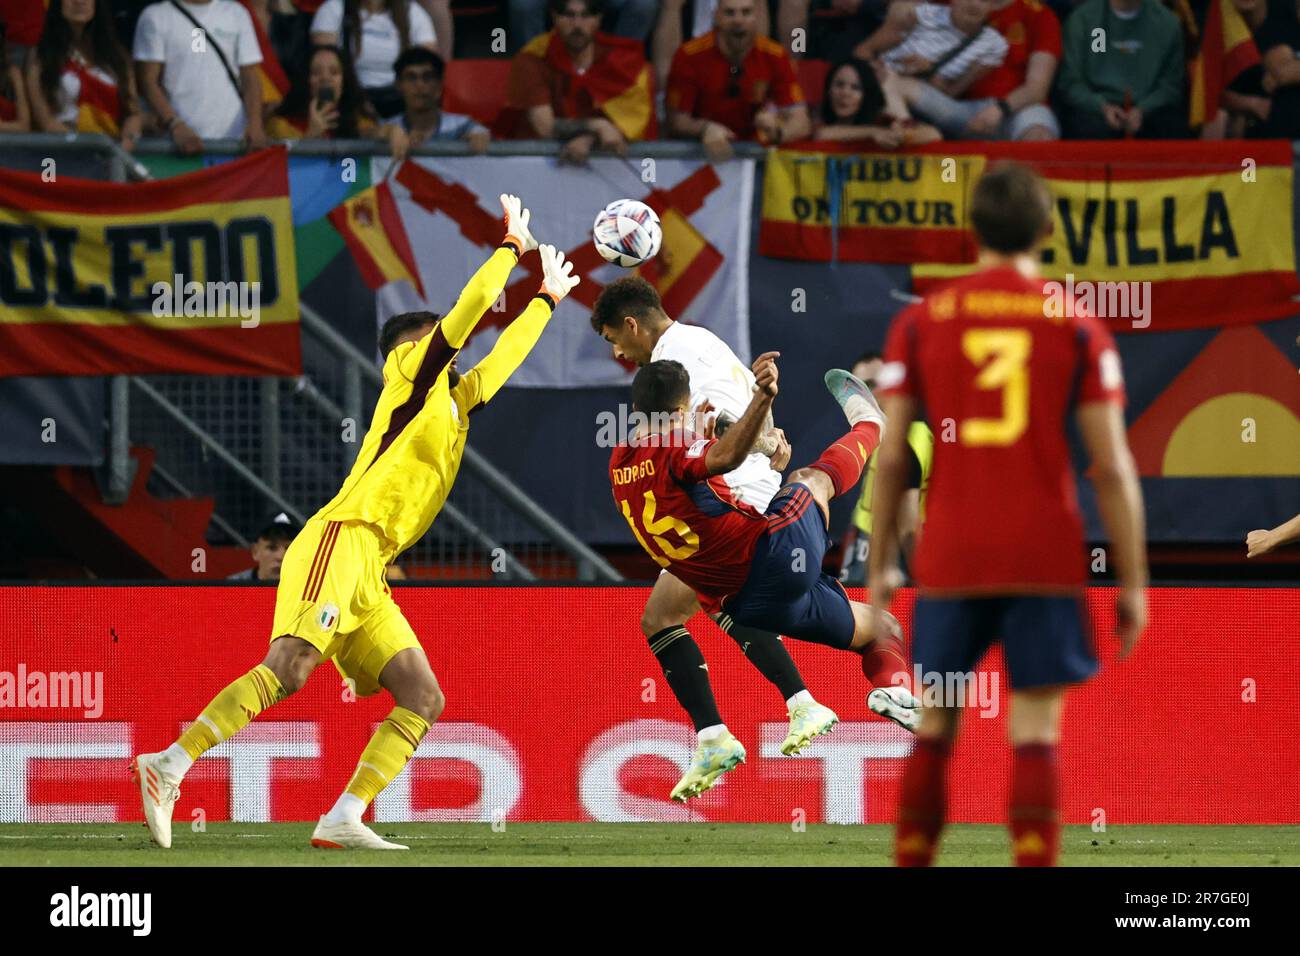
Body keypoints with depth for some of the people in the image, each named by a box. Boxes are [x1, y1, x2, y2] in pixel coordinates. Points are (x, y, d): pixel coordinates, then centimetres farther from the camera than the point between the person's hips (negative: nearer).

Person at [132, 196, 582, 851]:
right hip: (341, 541, -9)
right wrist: (512, 246, 13)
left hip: (367, 575, 9)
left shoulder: (451, 403, 29)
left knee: (423, 699, -1)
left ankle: (343, 821, -12)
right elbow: (465, 313, 2)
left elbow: (501, 358, 43)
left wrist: (548, 298, 48)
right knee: (290, 666, -26)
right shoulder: (411, 378, 8)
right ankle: (170, 766, -34)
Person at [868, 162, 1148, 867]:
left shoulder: (920, 324, 3)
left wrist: (879, 569, 7)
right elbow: (1112, 468, -3)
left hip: (949, 561, 1)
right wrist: (1132, 583, 2)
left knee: (934, 728, 12)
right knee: (1036, 730, -2)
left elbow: (890, 459, 1)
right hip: (1046, 561, -1)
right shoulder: (1077, 328, 0)